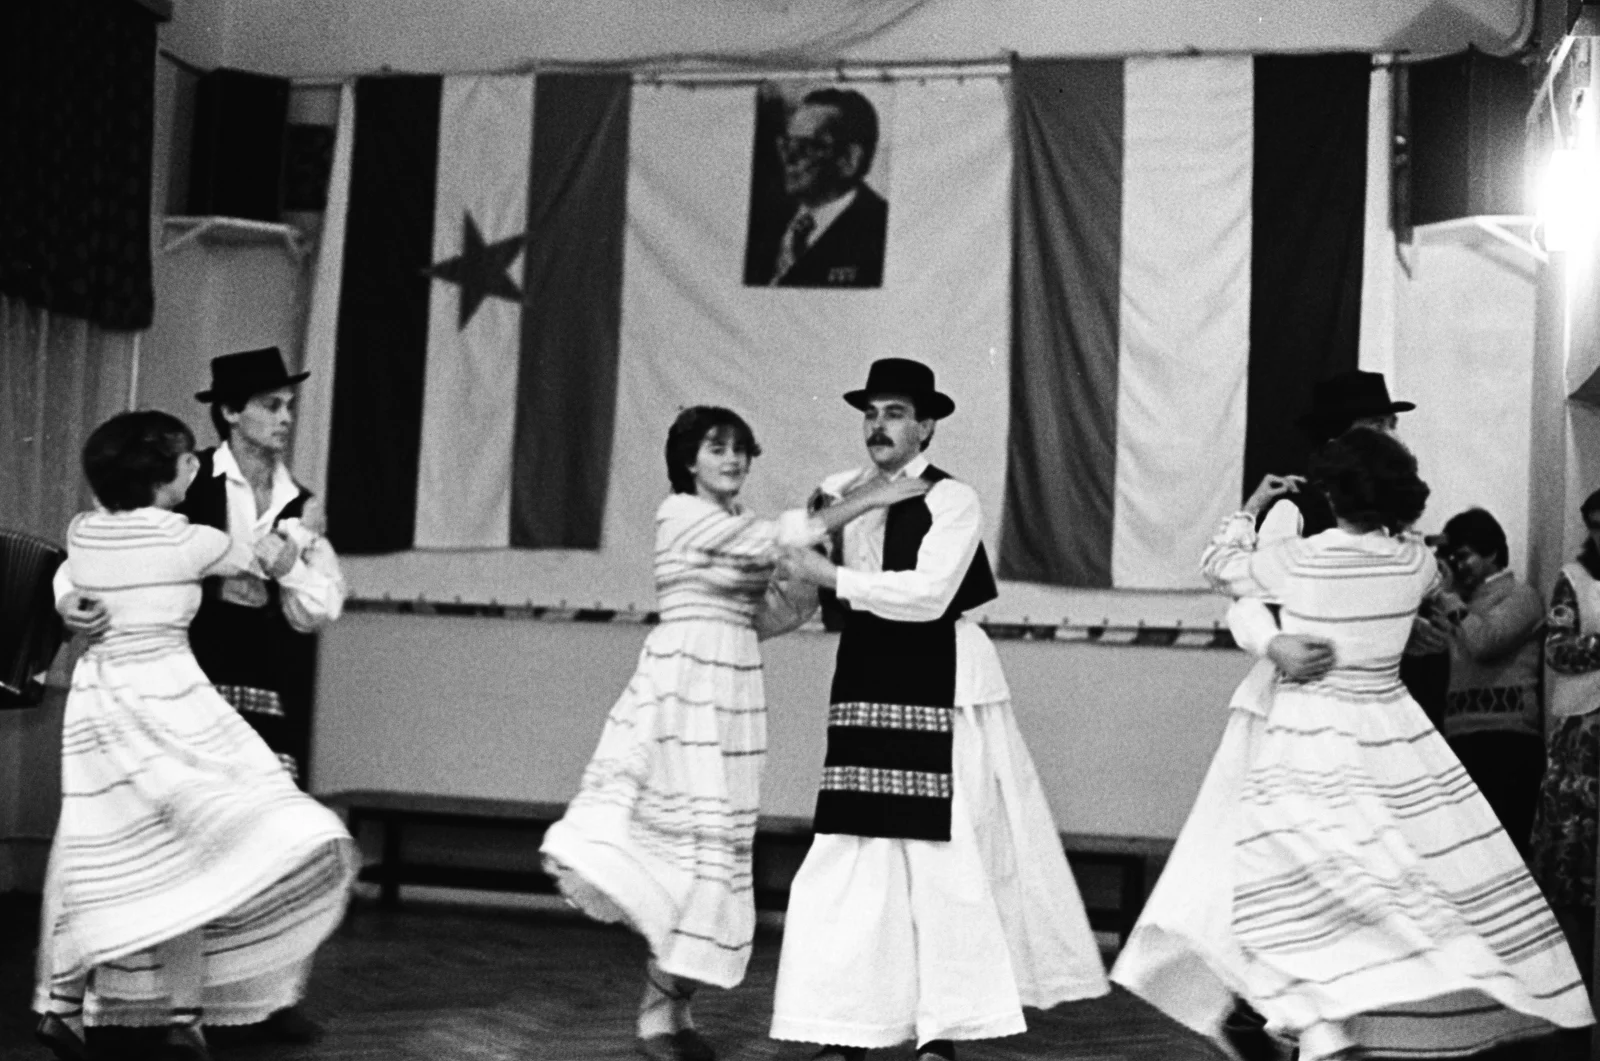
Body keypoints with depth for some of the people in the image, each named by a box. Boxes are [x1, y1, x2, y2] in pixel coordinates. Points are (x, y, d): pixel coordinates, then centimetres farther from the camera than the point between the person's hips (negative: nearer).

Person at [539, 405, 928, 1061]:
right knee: (691, 832, -10)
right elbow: (775, 539, -14)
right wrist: (864, 502, -14)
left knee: (715, 841, 5)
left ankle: (668, 1005, 10)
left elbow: (766, 617, 16)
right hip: (683, 681, -8)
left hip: (734, 688, 8)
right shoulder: (680, 512, -5)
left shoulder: (742, 529, 18)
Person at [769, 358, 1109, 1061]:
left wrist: (832, 577, -18)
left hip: (939, 689, -5)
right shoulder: (844, 495, 10)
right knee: (850, 857, 1)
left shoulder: (952, 500, -7)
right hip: (864, 685, 5)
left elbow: (929, 593, -20)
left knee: (943, 856, 1)